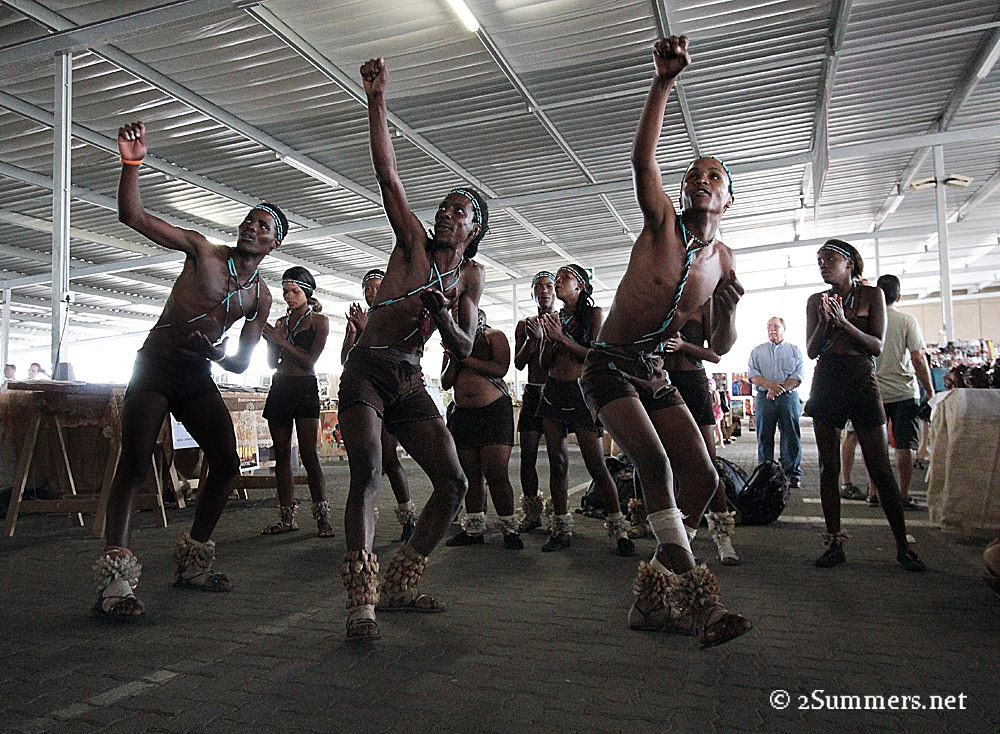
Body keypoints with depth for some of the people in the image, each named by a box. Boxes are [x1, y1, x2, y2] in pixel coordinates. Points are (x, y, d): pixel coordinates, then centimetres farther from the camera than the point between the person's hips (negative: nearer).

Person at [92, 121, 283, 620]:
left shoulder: (262, 297, 7)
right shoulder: (201, 250, -1)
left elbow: (242, 364, 8)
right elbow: (132, 215, -10)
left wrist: (218, 353, -15)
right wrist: (132, 162, -23)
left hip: (199, 377, 5)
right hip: (154, 366, -4)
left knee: (227, 464, -2)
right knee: (135, 463, -18)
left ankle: (193, 560, 14)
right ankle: (114, 574, -19)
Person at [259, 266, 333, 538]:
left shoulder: (319, 321, 2)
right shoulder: (281, 322, 17)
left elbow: (310, 361, -9)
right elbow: (272, 363, 15)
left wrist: (280, 340, -11)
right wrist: (270, 339, -1)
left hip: (305, 388, -5)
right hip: (279, 387, 6)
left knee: (308, 453, -12)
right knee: (282, 454, 4)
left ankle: (322, 517, -9)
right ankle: (287, 518, 9)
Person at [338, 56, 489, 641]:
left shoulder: (472, 275, 11)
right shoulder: (413, 242, 5)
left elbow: (465, 349, 2)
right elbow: (388, 176, -6)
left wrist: (444, 317, -18)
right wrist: (378, 99, -10)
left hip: (411, 383, 4)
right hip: (368, 372, -4)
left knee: (454, 483, -2)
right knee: (368, 472, -24)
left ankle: (400, 583, 12)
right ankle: (362, 601, -23)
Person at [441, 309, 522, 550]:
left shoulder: (494, 336, 5)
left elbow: (500, 369, -12)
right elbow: (445, 383, 13)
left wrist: (465, 358, -10)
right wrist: (452, 359, -3)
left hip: (494, 411, -5)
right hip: (462, 415, 5)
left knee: (496, 473, -10)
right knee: (470, 474, 5)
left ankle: (509, 529, 0)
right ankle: (474, 528, 14)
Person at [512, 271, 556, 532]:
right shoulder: (525, 324, 13)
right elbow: (519, 364, 5)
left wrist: (545, 335, -15)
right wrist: (532, 339, -9)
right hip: (532, 393, 3)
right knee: (527, 455, 0)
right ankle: (531, 513, 9)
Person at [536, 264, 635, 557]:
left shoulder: (594, 313, 1)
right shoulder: (554, 318, 14)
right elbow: (544, 363, 12)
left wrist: (563, 337, -13)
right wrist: (550, 338, -6)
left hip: (581, 392, -5)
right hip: (553, 393, 5)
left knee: (596, 464, -8)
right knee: (557, 463, 4)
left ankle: (618, 529, 1)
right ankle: (561, 529, 12)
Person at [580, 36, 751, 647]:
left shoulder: (724, 259, 10)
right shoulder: (663, 222, -5)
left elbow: (721, 348, 10)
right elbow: (643, 160, -26)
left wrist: (728, 308, -11)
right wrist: (664, 84, -37)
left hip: (656, 374, 7)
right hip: (609, 368, -6)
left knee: (703, 477, 0)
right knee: (655, 463, -25)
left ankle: (656, 596, 11)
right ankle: (696, 597, -21)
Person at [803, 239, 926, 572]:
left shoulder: (872, 294, 4)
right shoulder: (816, 301, 9)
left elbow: (878, 346, -3)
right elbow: (811, 351, 6)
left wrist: (844, 322, -15)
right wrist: (824, 321, -10)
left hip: (863, 382, -2)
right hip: (826, 382, 2)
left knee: (880, 468, -3)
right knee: (829, 467, 2)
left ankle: (903, 547, 8)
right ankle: (834, 543, 10)